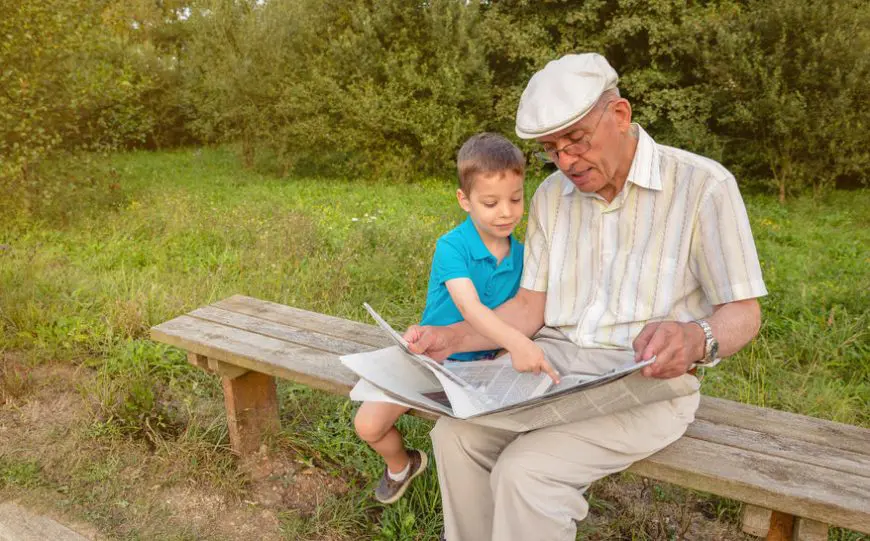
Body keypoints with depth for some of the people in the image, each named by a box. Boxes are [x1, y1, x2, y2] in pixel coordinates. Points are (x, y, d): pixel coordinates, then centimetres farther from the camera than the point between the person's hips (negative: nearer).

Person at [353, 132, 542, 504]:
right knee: (368, 425, -11)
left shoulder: (520, 255, -4)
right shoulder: (452, 247, -19)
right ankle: (401, 464, 27)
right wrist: (515, 342, -52)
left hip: (483, 362, 3)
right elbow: (469, 307, -35)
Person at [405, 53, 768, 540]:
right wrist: (451, 339, -7)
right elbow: (530, 308, 8)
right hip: (550, 364, 5)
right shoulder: (551, 196, 7)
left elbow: (743, 313, -8)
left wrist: (695, 339, -32)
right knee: (456, 435, -16)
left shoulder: (704, 185, -10)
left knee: (526, 471, -25)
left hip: (647, 382, -5)